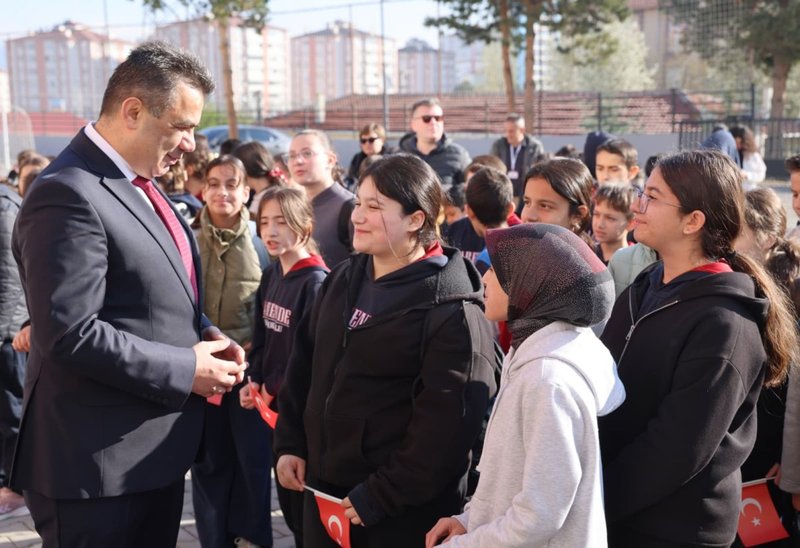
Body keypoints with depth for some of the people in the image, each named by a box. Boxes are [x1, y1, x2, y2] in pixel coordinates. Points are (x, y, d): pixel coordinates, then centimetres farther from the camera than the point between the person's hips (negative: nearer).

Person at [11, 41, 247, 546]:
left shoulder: (138, 183, 12)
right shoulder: (68, 194, -20)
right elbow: (71, 333, -26)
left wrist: (205, 334, 2)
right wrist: (186, 369, -19)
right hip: (98, 461, -9)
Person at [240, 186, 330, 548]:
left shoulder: (316, 281, -17)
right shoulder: (271, 275, 8)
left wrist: (275, 388, -11)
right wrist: (254, 381, 0)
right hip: (273, 400, 7)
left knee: (302, 490, 4)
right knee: (285, 490, 17)